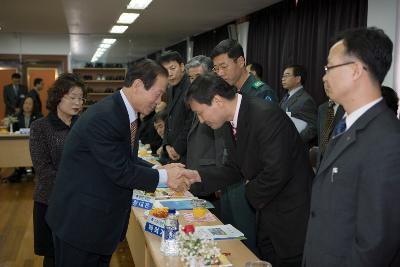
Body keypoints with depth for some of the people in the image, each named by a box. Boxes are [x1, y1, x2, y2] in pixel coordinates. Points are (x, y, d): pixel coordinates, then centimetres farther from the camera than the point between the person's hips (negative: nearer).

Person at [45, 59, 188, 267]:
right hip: (79, 220, -9)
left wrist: (162, 171, -2)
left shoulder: (126, 113, 3)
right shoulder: (102, 117, -26)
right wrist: (163, 177, -14)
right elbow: (120, 171, -23)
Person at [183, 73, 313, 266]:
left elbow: (277, 172, -30)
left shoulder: (266, 115, -26)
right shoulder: (229, 123, 2)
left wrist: (251, 193, -13)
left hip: (291, 214, -8)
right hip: (267, 211, 8)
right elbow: (235, 169, 11)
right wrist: (198, 176, -1)